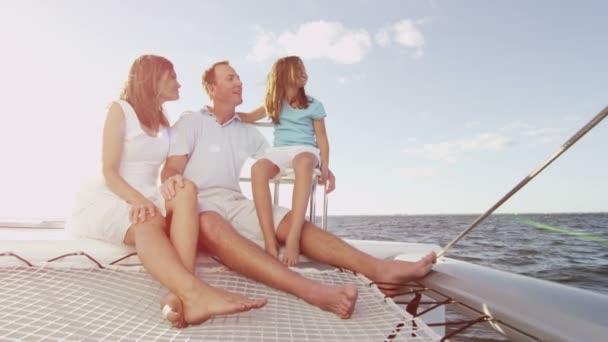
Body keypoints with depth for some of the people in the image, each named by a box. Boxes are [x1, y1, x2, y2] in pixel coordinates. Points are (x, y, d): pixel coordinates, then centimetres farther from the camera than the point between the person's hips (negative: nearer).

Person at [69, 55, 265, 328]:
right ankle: (194, 292, -62)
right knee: (149, 223, -38)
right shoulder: (120, 110, 0)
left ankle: (181, 293, -49)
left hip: (147, 199, 5)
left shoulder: (164, 123, 19)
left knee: (186, 191, -30)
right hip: (110, 199, -4)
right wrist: (137, 200, -27)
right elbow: (109, 172, -10)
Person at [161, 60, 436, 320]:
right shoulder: (190, 122, 8)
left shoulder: (246, 131, 21)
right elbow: (172, 167, -4)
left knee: (289, 221, -22)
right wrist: (171, 179, -30)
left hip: (235, 204, 5)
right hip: (198, 204, -5)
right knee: (211, 226, -41)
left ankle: (377, 268, -38)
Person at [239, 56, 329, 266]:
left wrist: (325, 166, -3)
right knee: (258, 168, -36)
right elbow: (249, 118, 26)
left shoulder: (313, 105, 13)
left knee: (304, 163, -43)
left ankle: (293, 239, -52)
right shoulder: (274, 104, 21)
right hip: (280, 150, 3)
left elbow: (322, 138, 10)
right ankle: (270, 240, -42)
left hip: (305, 149, -2)